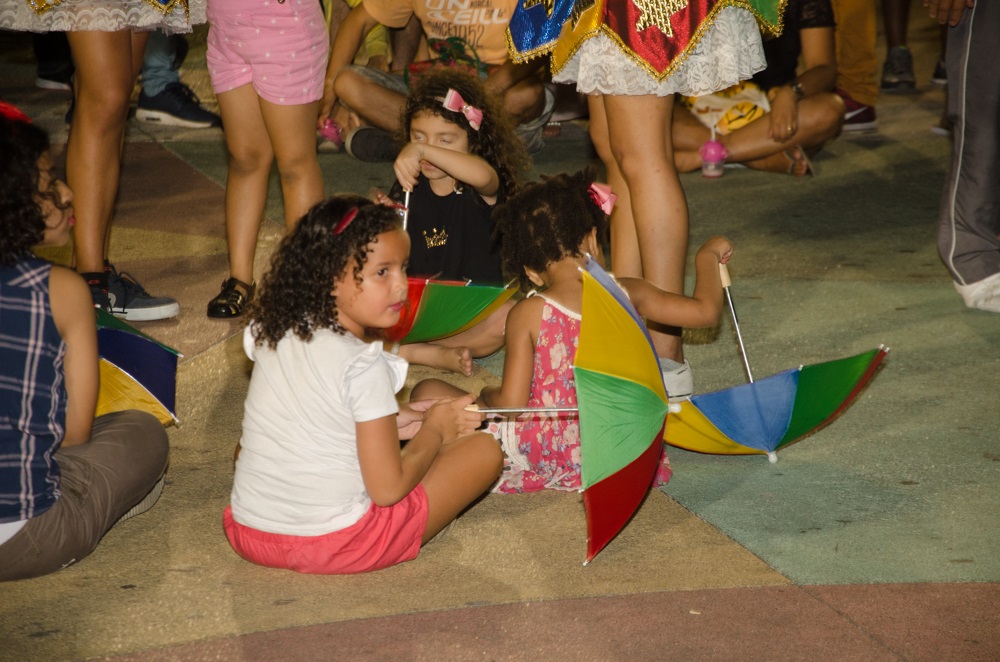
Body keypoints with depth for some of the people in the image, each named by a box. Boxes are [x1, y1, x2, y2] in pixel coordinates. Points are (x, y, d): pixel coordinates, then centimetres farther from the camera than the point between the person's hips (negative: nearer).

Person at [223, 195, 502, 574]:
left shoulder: (271, 335, 2)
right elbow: (388, 489, -15)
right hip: (333, 547, -7)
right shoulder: (364, 366, -18)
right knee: (484, 450, 1)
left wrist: (387, 423, 17)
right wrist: (434, 431, 2)